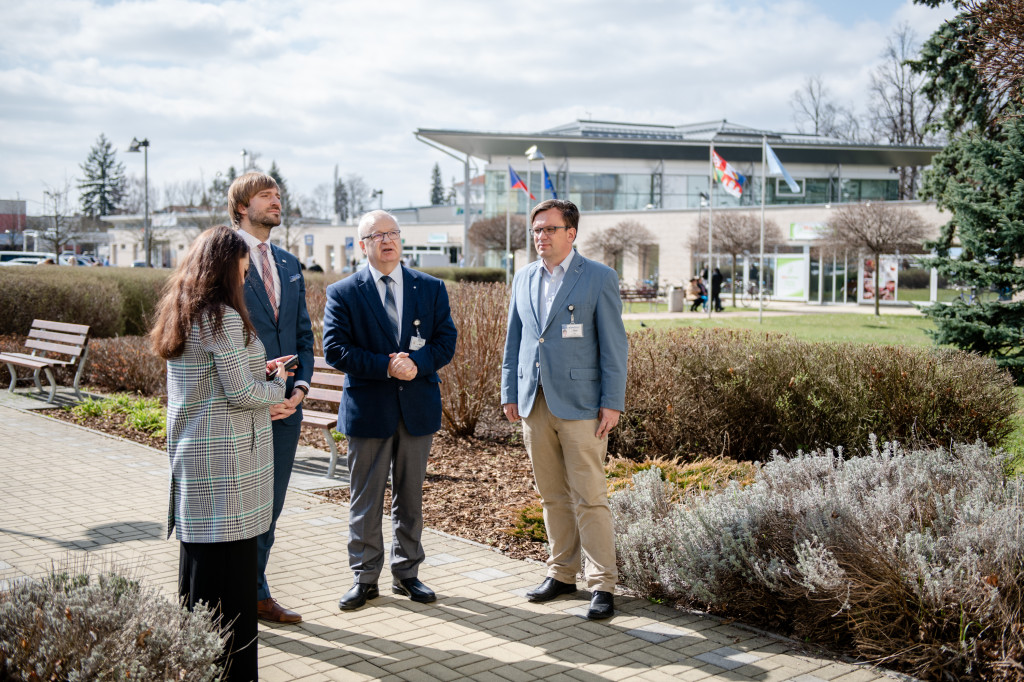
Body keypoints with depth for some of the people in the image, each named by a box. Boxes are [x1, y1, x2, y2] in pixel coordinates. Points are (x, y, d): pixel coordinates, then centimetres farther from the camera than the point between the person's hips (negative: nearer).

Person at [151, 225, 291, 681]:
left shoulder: (180, 315, 11)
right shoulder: (223, 318, -17)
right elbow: (241, 394, -17)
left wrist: (258, 371, 16)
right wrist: (277, 383, 1)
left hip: (190, 453, 9)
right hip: (226, 459, -9)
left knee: (198, 554, 17)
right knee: (231, 561, -2)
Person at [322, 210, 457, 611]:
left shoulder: (431, 288, 7)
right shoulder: (343, 293, 0)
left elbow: (446, 341, 2)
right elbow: (335, 349, -9)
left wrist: (416, 363, -18)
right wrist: (386, 366, -19)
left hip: (418, 407, 2)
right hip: (367, 409, -2)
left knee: (410, 496, 11)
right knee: (365, 499, 5)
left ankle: (406, 573, 24)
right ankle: (365, 578, 17)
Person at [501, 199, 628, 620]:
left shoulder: (599, 278, -3)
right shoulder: (524, 279, 12)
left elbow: (613, 345, -5)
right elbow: (514, 340, 17)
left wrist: (612, 403, -10)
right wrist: (509, 393, 12)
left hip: (579, 404, -5)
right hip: (535, 403, 5)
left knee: (589, 498, -4)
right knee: (552, 497, 12)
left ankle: (602, 584, 4)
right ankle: (562, 573, 23)